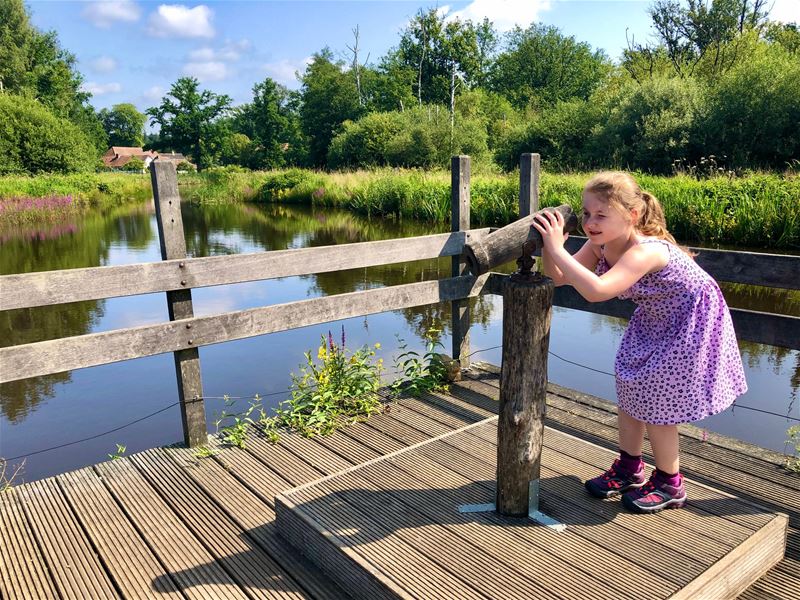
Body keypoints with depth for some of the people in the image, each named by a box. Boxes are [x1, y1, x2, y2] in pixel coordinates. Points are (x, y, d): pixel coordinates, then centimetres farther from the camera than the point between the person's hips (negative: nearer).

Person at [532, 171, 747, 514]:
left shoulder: (645, 251, -38)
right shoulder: (600, 243, -13)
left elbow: (596, 291, -54)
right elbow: (559, 278, -17)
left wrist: (558, 249, -53)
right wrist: (549, 248, -34)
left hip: (690, 324, -8)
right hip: (655, 319, 8)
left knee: (656, 401, -2)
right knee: (629, 391, 11)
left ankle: (669, 485, 21)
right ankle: (629, 469, 31)